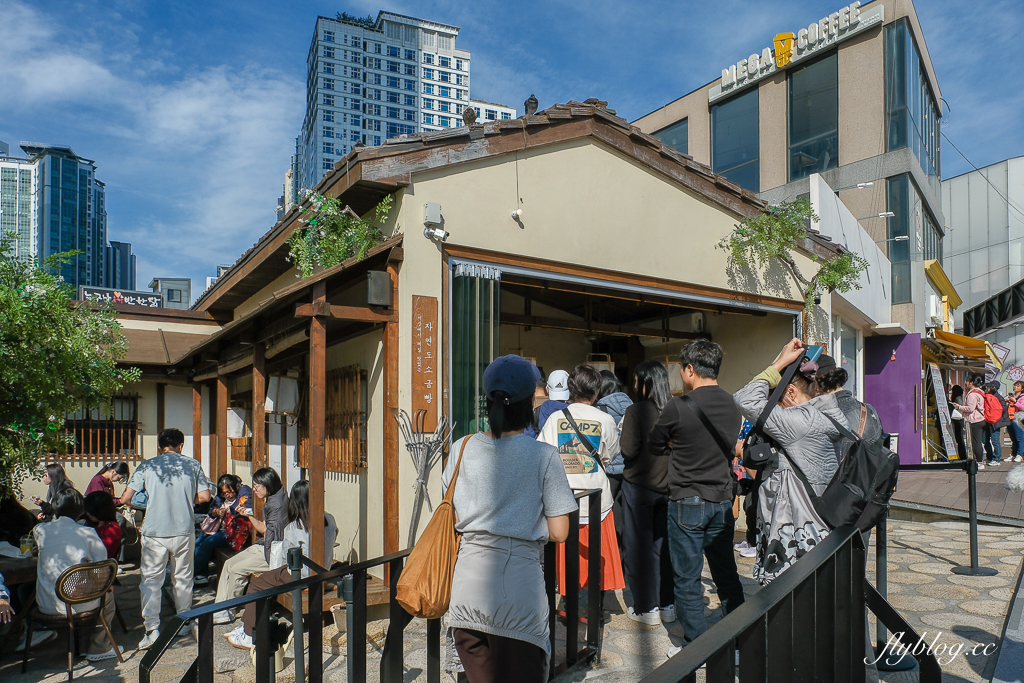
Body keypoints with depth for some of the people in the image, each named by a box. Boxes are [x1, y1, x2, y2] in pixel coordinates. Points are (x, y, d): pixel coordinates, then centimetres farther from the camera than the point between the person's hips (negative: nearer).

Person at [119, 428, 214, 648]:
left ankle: (152, 630, 2)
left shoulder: (147, 466, 1)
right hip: (183, 531, 1)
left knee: (151, 581, 6)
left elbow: (125, 499, 0)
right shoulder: (192, 464, 2)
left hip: (154, 532, -1)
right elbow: (205, 496, 0)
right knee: (183, 578, 15)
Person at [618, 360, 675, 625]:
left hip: (639, 486, -5)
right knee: (664, 544, 15)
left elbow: (628, 450, -18)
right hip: (668, 485, 5)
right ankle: (668, 604, 25)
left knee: (639, 545, 7)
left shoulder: (635, 411, -15)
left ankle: (646, 608, 14)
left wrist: (621, 439, 1)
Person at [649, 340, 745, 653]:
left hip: (687, 502, -6)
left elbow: (655, 446, -3)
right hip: (723, 500, 6)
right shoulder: (732, 406, 1)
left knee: (687, 578, 7)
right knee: (727, 574, 17)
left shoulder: (679, 406, -16)